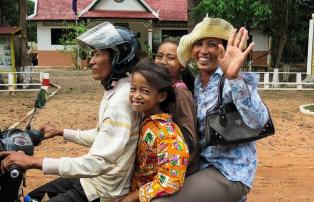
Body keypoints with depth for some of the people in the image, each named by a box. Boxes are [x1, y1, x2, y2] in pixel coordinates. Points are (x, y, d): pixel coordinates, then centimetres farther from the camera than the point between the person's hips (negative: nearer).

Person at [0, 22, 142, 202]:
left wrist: (34, 162, -32)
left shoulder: (121, 99, -27)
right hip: (96, 178, 9)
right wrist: (61, 132, 18)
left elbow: (97, 163, -34)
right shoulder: (114, 90, 6)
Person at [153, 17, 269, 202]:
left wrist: (233, 78, -44)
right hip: (202, 166, 7)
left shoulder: (234, 81, -15)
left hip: (229, 172, -7)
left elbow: (257, 121, -32)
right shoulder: (195, 83, 6)